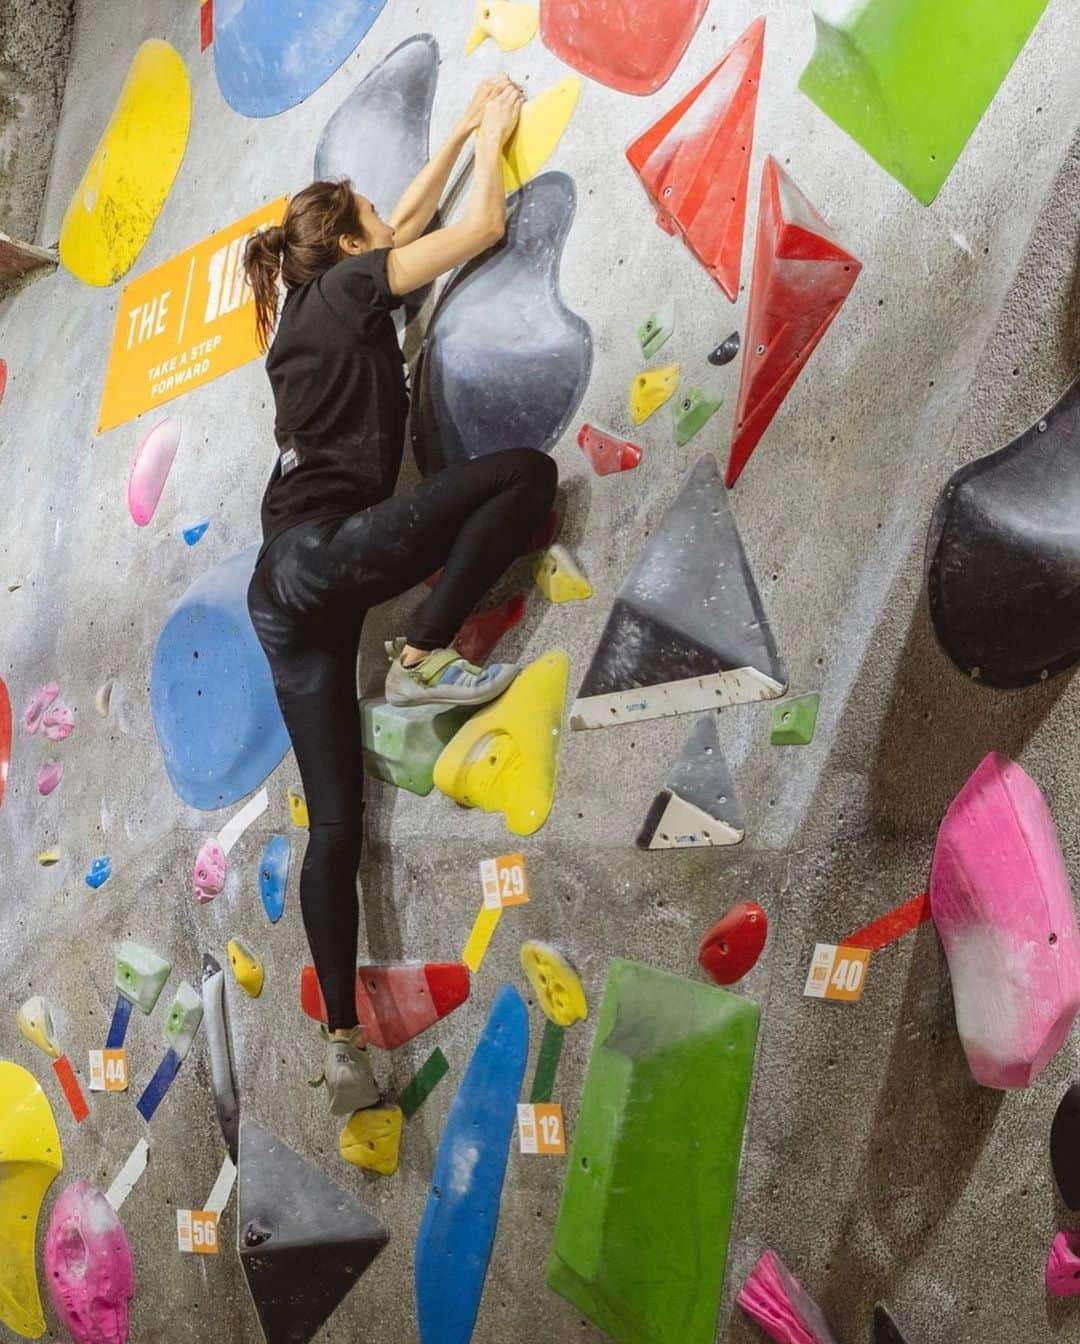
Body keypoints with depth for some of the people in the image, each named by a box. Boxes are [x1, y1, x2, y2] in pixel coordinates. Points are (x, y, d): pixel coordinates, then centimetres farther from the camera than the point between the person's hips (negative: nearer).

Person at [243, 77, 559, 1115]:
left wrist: (467, 128, 43)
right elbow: (482, 228, 8)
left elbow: (405, 222, 37)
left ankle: (341, 1038, 7)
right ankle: (422, 656, -12)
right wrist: (497, 131, 26)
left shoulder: (301, 307, 26)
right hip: (325, 553, -8)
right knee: (526, 473, -10)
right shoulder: (352, 285, 5)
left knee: (333, 821, 6)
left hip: (283, 593, 8)